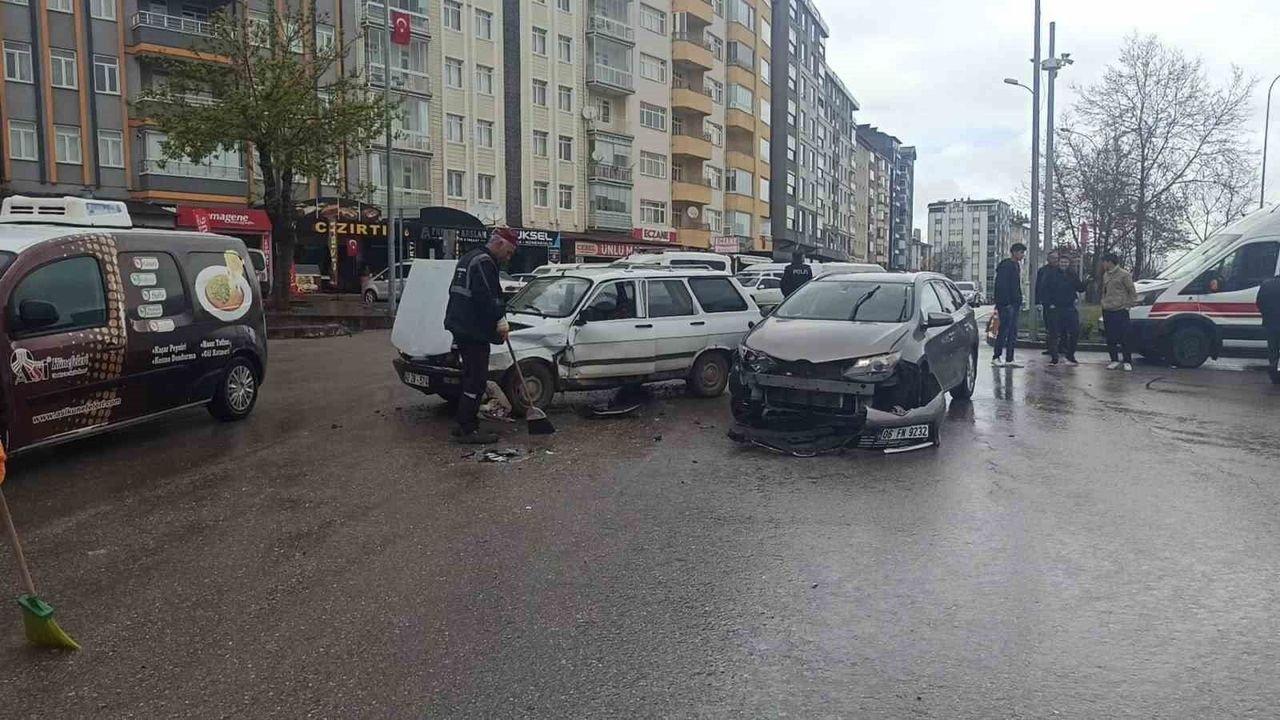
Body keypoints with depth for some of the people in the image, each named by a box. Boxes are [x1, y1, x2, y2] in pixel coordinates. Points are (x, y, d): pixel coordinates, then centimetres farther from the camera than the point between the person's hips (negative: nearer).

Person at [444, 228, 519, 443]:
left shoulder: (468, 258, 20)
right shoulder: (484, 262, -14)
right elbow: (487, 297, -23)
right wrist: (501, 320, -12)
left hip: (461, 327, 11)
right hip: (474, 331, -11)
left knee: (471, 377, 17)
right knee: (476, 380, -7)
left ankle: (465, 425, 23)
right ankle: (468, 430, -5)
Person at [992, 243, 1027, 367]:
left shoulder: (1017, 265, 18)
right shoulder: (1006, 266, -11)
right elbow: (1001, 286, -17)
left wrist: (1019, 302, 16)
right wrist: (1004, 303, -21)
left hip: (1014, 304, 9)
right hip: (1006, 304, -9)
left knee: (1013, 333, 8)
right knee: (1004, 330, -6)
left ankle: (1009, 359, 11)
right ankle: (996, 357, 1)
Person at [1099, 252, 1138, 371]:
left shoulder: (1124, 274, -8)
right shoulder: (1106, 275, 13)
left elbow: (1132, 291, -5)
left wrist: (1129, 304, -6)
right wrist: (1104, 302, 14)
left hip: (1120, 311, -7)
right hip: (1107, 311, 7)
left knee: (1125, 338, -3)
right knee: (1110, 338, 7)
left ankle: (1127, 362, 4)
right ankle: (1114, 360, 15)